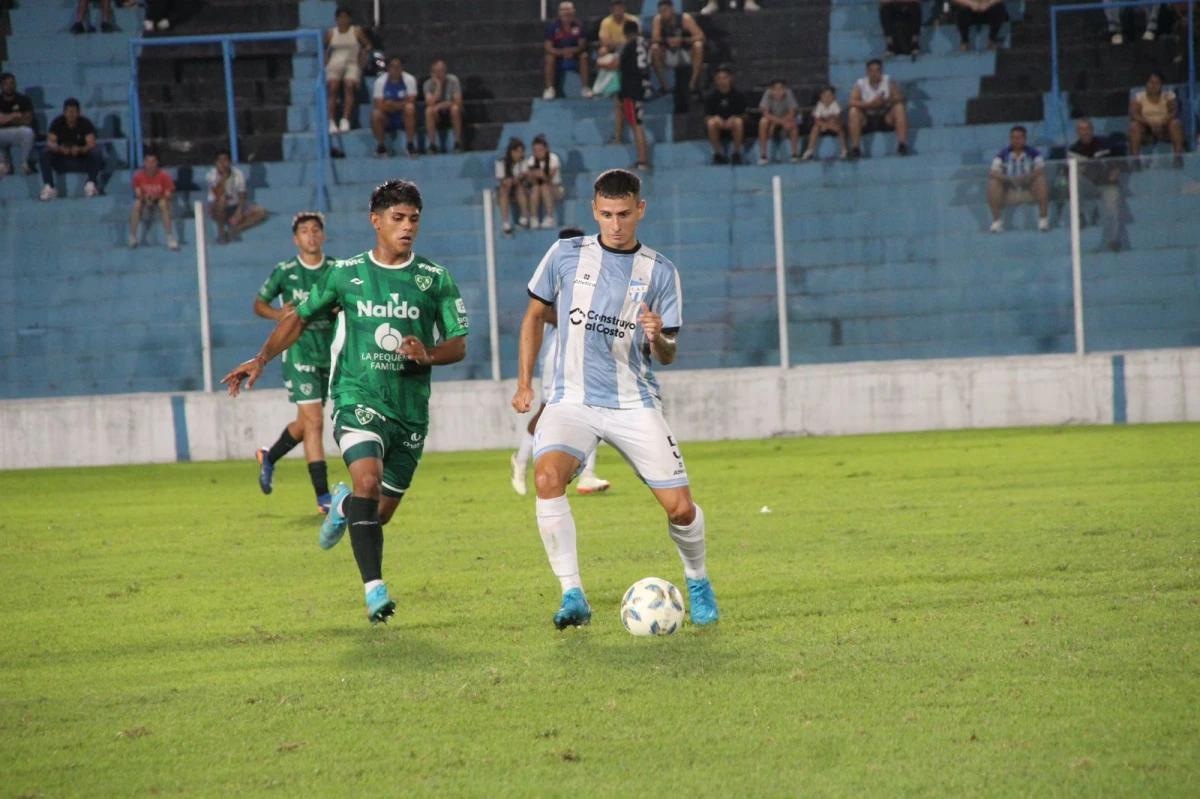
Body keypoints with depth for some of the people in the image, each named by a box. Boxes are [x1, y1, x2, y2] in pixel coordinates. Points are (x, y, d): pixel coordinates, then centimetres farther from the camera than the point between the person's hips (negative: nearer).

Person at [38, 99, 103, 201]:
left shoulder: (85, 123, -11)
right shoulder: (57, 123, -7)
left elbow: (91, 144, -23)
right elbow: (50, 142, -18)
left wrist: (80, 149, -45)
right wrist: (59, 149, -41)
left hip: (82, 158, -1)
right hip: (62, 160, 1)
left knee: (95, 153, -31)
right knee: (45, 152, -26)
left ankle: (91, 185, -31)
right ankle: (49, 187, -32)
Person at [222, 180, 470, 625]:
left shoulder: (435, 280, 4)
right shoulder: (346, 275, 4)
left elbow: (459, 345, 4)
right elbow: (300, 317, 16)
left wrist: (429, 354, -17)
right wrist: (261, 359, 5)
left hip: (411, 410, 2)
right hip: (357, 399, -2)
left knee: (379, 514, 9)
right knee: (367, 480, -28)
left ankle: (344, 505, 46)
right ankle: (374, 590, -29)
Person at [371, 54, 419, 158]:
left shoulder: (409, 80, -8)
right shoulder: (380, 81, -7)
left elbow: (410, 102, -14)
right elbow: (380, 106, -14)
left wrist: (392, 105, -23)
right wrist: (400, 105, -22)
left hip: (404, 118, 0)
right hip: (387, 119, 0)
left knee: (410, 108, -33)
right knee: (376, 114, -32)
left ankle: (410, 145, -23)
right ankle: (381, 147, -11)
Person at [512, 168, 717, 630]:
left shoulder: (660, 273, 2)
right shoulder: (566, 255, 3)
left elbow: (667, 357, 4)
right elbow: (535, 315, 16)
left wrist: (659, 338, -20)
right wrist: (524, 383, 10)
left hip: (634, 404, 0)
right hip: (573, 399, 0)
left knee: (680, 508, -6)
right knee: (547, 476, -29)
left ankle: (697, 583, 26)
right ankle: (573, 597, -23)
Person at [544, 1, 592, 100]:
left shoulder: (578, 25, -11)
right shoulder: (553, 26, -14)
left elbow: (582, 46, -11)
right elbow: (548, 48, -19)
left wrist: (572, 51, -34)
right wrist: (562, 52, -38)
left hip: (574, 54, 1)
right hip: (558, 53, -1)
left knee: (584, 56, -28)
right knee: (550, 58, -31)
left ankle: (586, 88, -20)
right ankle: (549, 89, -22)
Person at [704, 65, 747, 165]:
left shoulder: (738, 96, -3)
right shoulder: (712, 98, -1)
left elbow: (744, 116, -2)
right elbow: (706, 118, -2)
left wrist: (733, 120, -23)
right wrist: (715, 119, -25)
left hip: (733, 128, -1)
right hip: (718, 130, 1)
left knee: (738, 122, -34)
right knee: (711, 123, -32)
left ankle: (736, 153, -16)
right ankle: (718, 154, -14)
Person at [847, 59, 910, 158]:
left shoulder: (888, 82, 0)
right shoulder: (860, 84, -3)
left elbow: (900, 97, -10)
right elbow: (852, 102, -15)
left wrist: (887, 101, -30)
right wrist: (870, 104, -29)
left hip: (886, 118, 1)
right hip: (867, 119, 0)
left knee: (899, 107, -24)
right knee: (854, 111, -28)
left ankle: (902, 145, -28)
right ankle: (855, 149, -29)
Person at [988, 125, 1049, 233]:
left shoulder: (1033, 153, 1)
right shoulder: (1003, 155, 1)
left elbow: (1040, 171, -13)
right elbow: (994, 174, -12)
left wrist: (1027, 177, -34)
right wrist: (1009, 179, -32)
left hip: (1030, 190, 0)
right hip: (1008, 193, 0)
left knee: (1041, 180, -28)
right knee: (993, 183, -26)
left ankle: (1043, 218, -25)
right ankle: (996, 220, -23)